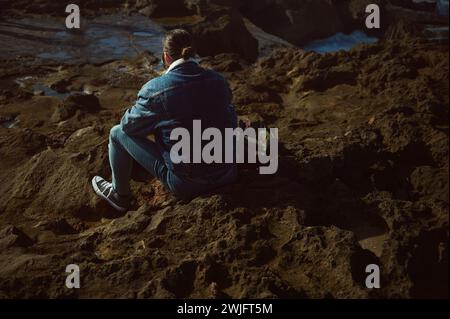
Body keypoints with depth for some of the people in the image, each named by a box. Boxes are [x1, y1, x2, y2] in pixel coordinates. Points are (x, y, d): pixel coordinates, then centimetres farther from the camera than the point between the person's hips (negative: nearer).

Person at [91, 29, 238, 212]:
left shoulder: (155, 90, -17)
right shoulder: (218, 81, -3)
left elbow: (130, 125, -1)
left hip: (186, 184, -5)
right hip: (227, 175, 5)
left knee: (118, 132, 12)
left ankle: (120, 196, 32)